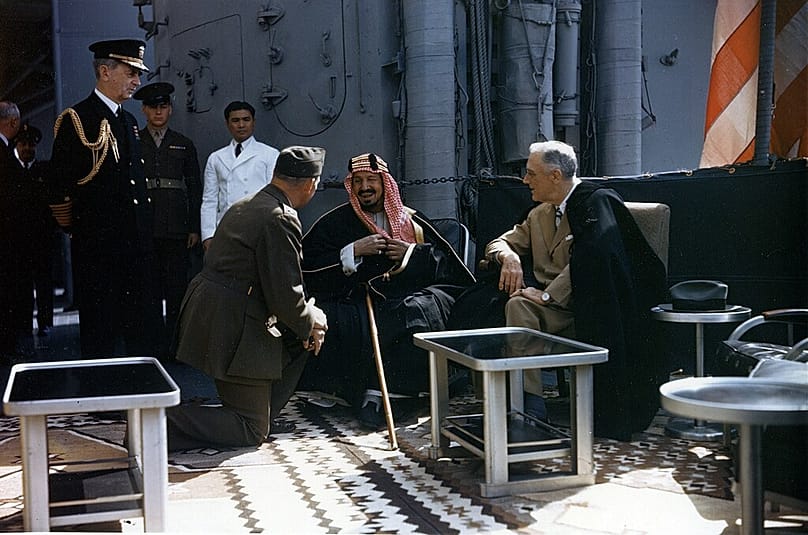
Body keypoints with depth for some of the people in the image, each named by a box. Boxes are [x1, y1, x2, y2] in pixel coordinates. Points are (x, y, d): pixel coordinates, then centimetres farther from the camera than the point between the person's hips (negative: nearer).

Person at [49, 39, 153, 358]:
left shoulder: (129, 121, 16)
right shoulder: (75, 119, -9)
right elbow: (61, 184, -11)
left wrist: (146, 229, 15)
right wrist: (76, 228, -7)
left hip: (136, 243, 8)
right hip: (97, 245, -7)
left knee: (137, 328, 14)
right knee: (100, 334, 2)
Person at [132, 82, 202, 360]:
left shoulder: (184, 144, 13)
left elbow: (194, 188, 11)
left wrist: (194, 228, 4)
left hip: (177, 227, 1)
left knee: (177, 288, 2)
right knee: (149, 289, 0)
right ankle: (155, 345, 6)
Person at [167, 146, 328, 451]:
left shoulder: (243, 207, 12)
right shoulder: (281, 220, -19)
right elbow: (285, 294, -20)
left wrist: (306, 318, 14)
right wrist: (309, 325, 0)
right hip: (232, 331, -10)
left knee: (297, 341, 24)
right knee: (251, 433, 1)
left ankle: (258, 412, 25)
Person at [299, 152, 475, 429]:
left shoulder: (412, 221, 18)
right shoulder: (335, 222, 14)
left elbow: (448, 264, 16)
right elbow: (307, 265, 0)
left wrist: (414, 253, -1)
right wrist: (354, 251, -7)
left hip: (405, 300, 1)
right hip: (354, 301, 0)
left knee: (419, 313, -33)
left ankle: (376, 391, -28)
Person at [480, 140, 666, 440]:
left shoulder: (597, 201, -5)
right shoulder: (539, 215, 21)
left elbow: (591, 255, -20)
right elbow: (499, 243, 24)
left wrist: (547, 294, -21)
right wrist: (509, 257, -1)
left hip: (587, 310, -6)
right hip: (552, 307, 6)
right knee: (517, 304, -27)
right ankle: (530, 400, -31)